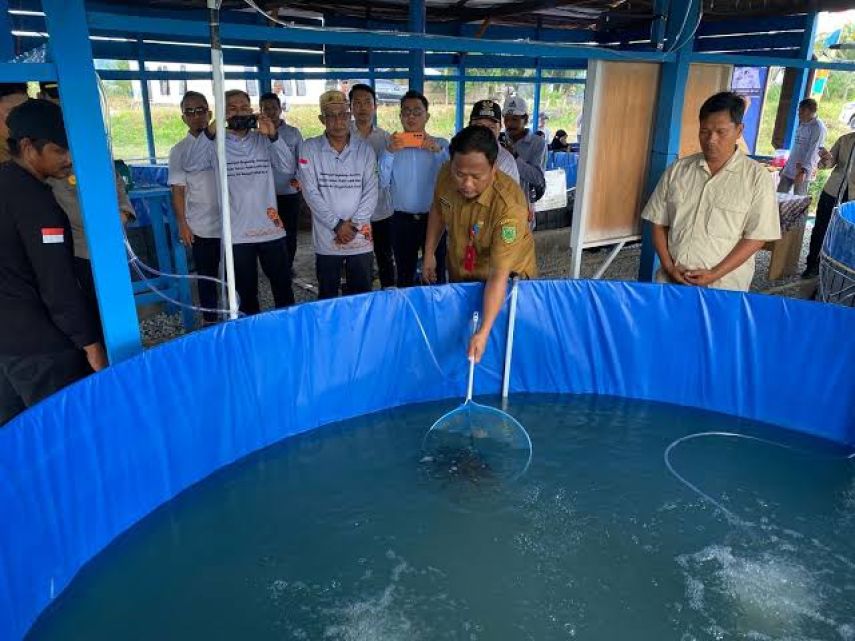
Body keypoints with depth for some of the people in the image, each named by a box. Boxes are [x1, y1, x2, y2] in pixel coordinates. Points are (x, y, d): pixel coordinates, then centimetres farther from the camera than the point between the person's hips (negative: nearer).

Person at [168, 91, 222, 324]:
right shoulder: (179, 151, 1)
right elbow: (178, 191, 0)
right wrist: (182, 225, -4)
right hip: (201, 226, -1)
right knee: (207, 276, 9)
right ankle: (209, 319, 23)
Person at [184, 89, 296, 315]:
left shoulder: (263, 140, 4)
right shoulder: (216, 144, -1)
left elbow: (288, 167, -6)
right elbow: (190, 165, -16)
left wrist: (274, 136, -19)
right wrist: (211, 131, -25)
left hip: (271, 228, 2)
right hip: (237, 233, -1)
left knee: (283, 287, 14)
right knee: (246, 292, 12)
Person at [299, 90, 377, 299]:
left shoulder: (365, 149, 3)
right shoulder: (310, 149, -1)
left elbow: (371, 192, -2)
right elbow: (311, 192, -7)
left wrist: (353, 224, -12)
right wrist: (337, 225, -13)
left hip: (361, 239, 1)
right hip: (326, 239, -1)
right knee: (327, 297, 11)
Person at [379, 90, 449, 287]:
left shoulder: (441, 145, 3)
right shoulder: (393, 145, 6)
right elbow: (382, 183, -3)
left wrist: (437, 150, -20)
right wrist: (389, 152, -14)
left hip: (433, 218, -1)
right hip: (402, 220, 1)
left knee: (436, 274, 6)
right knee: (404, 276, 13)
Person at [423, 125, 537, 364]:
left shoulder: (509, 206, -39)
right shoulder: (446, 175, -22)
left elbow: (499, 275, -39)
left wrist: (484, 332, -44)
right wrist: (429, 253, 1)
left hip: (509, 277, -5)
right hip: (459, 272, 5)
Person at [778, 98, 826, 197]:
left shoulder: (818, 127, -12)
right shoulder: (802, 124, 14)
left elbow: (814, 151, -20)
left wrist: (804, 170, -29)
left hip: (803, 171, -8)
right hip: (790, 168, 8)